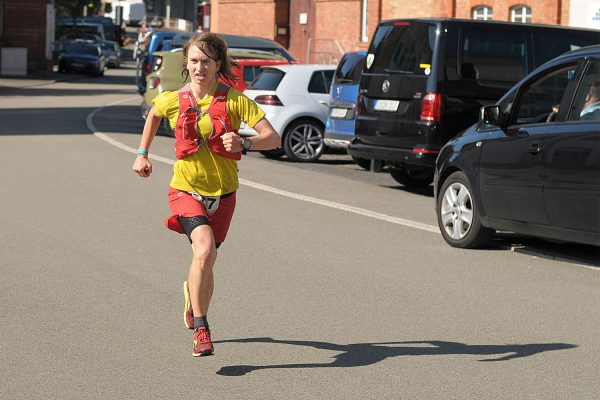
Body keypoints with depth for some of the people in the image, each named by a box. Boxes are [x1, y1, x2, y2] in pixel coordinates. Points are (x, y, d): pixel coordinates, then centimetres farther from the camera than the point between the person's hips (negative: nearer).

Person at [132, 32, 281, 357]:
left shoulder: (233, 100, -10)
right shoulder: (173, 101, -5)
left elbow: (273, 138, -14)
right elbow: (153, 114, 21)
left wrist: (244, 143, -31)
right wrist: (142, 154, 17)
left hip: (222, 194, 1)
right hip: (186, 190, -1)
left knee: (205, 263, 13)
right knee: (205, 248, -27)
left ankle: (192, 294, 51)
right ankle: (201, 329, -16)